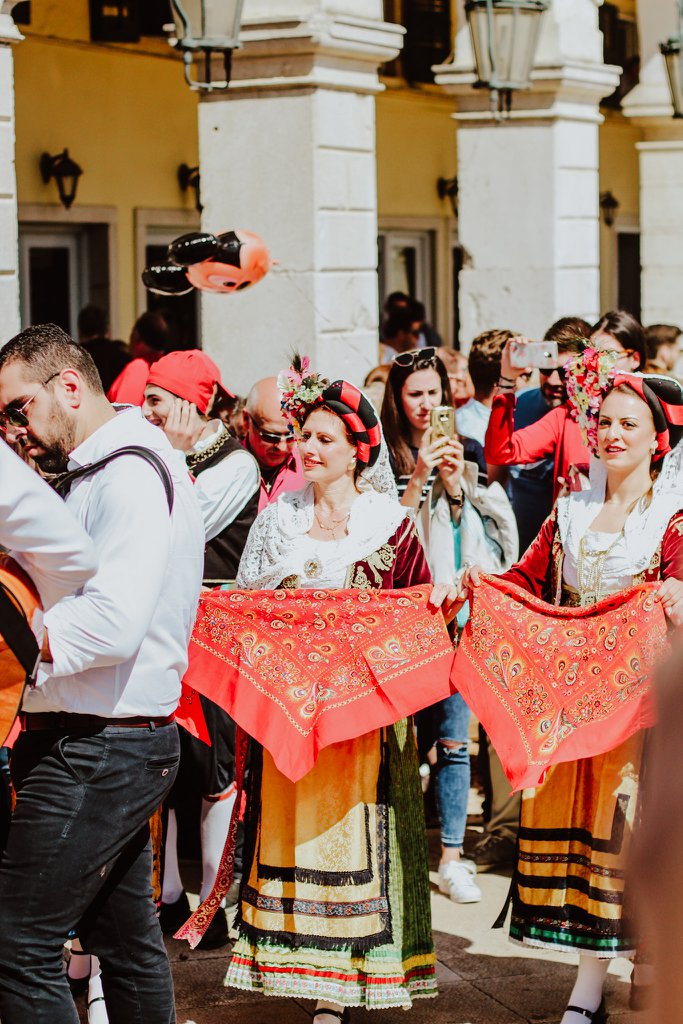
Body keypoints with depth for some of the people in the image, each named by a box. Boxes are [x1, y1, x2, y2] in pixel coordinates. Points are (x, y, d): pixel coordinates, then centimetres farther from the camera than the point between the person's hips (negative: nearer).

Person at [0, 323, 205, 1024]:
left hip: (98, 750, -11)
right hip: (119, 741, 11)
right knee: (126, 938, 17)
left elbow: (114, 624, -27)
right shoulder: (99, 471, 18)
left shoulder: (130, 474, -16)